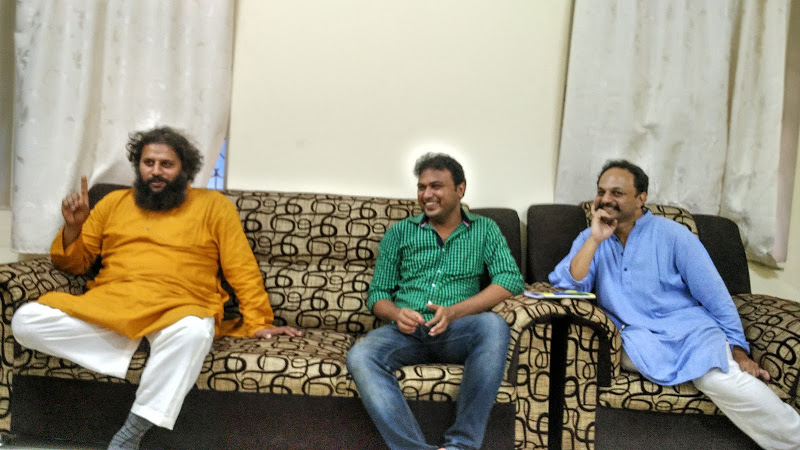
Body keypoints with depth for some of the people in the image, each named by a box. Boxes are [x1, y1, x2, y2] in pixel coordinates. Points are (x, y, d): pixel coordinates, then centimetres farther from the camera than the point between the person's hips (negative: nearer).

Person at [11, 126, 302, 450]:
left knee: (194, 333, -39)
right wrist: (73, 228, 2)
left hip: (178, 310, -3)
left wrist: (257, 322, -3)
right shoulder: (114, 202, 20)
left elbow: (243, 270, 7)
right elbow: (75, 263, 22)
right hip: (107, 304, 3)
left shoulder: (213, 205, 12)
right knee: (25, 321, -21)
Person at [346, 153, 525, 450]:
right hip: (407, 332, 1)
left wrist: (454, 312, -16)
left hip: (458, 333, -1)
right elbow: (378, 292, 13)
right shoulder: (399, 233, 16)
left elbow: (511, 280, -4)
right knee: (360, 356, -30)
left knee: (493, 325, -35)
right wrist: (396, 313, -12)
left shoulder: (484, 230, 12)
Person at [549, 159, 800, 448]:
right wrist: (596, 240, -12)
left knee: (723, 380, -29)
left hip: (690, 329, -1)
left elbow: (716, 297, 2)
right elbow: (565, 287, -5)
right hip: (636, 338, 1)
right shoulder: (589, 238, 9)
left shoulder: (672, 235, 1)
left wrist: (738, 350, -3)